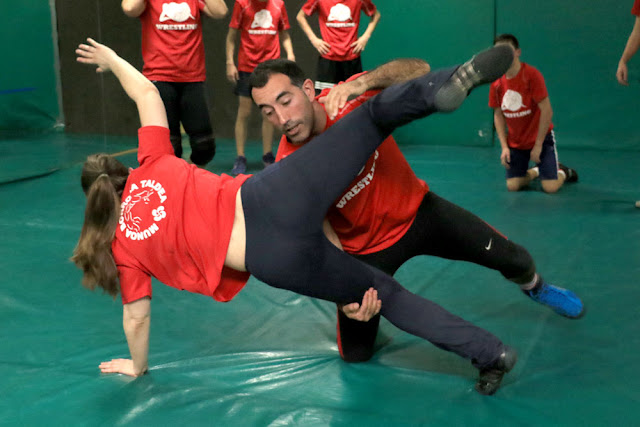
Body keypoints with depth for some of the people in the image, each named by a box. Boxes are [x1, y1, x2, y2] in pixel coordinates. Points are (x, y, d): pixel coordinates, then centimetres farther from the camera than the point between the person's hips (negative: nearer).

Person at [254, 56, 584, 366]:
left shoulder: (350, 99, -22)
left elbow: (419, 70, -29)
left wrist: (364, 82, -45)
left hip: (417, 211, 2)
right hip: (368, 248, -1)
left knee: (514, 259, 6)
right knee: (355, 353, -1)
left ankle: (536, 287, 45)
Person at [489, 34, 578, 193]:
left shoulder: (532, 75, -19)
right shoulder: (497, 82, -3)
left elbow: (547, 111, -18)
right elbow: (498, 115, 5)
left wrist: (538, 145, -17)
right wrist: (504, 147, -5)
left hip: (540, 137, -4)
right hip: (515, 142, 4)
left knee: (550, 187, -14)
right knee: (512, 185, -7)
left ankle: (563, 172, 23)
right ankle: (535, 170, 26)